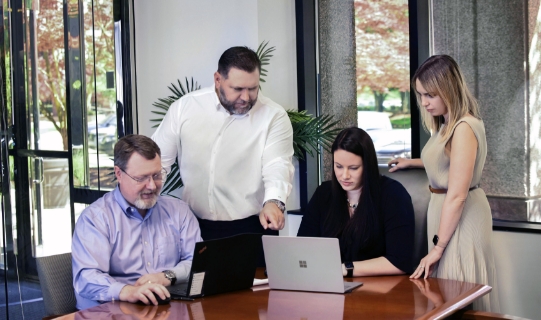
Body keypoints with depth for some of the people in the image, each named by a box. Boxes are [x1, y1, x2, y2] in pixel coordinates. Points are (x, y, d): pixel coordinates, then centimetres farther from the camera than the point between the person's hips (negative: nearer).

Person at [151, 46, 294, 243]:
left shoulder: (274, 116, -7)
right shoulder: (184, 107, 0)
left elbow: (277, 166, -18)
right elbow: (158, 159, 6)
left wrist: (273, 202, -38)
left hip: (252, 228, -2)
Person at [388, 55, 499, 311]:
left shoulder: (464, 128, -20)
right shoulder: (447, 125, 8)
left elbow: (457, 195, -22)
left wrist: (438, 247, -18)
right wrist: (412, 163, 29)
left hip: (459, 216, -9)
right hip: (443, 208, 9)